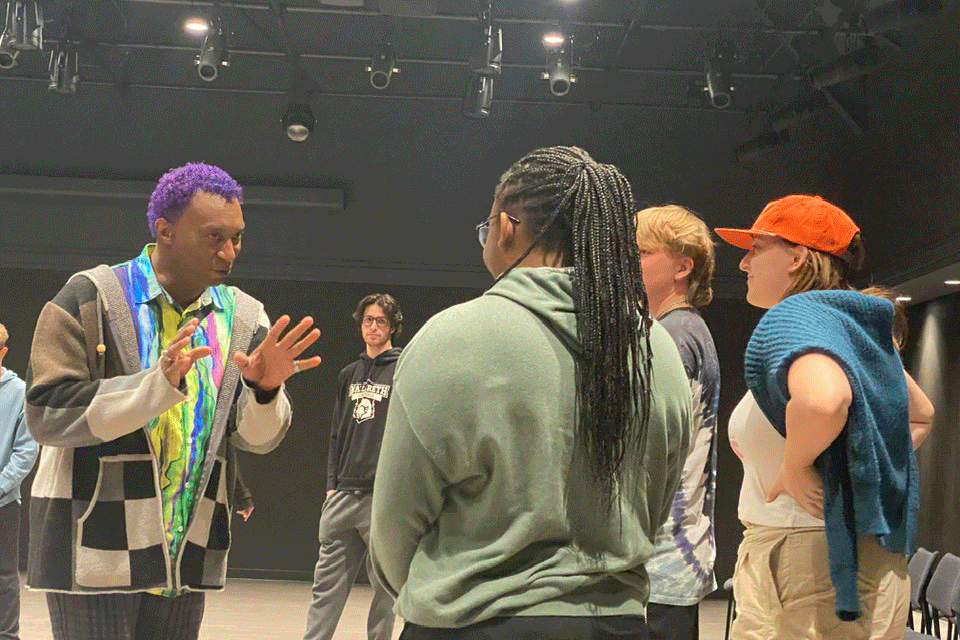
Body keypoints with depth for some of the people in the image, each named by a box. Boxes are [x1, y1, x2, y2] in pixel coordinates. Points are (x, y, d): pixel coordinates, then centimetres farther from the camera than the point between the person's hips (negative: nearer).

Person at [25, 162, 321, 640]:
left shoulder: (243, 318, 7)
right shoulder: (91, 299, -6)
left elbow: (257, 438, 5)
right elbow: (46, 415, -14)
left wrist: (265, 390, -18)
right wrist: (159, 383, -25)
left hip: (186, 552, 5)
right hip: (95, 553, -4)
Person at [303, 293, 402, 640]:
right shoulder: (348, 374, 16)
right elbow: (337, 434, 18)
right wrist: (332, 484, 11)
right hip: (344, 494, 5)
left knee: (384, 585, 2)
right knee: (327, 583, 4)